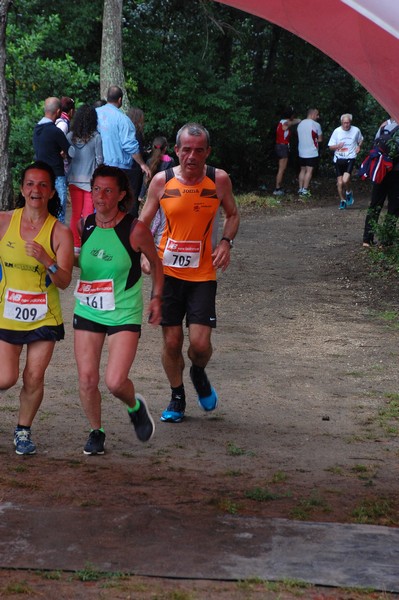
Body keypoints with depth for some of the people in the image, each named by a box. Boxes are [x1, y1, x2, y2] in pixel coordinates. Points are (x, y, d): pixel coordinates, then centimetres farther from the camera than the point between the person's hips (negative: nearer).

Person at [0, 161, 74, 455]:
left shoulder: (60, 232, -7)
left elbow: (65, 281, -13)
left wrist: (46, 260, -29)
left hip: (44, 318, 0)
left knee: (34, 379, -1)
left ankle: (24, 430, 23)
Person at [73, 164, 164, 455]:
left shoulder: (135, 230, -13)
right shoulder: (84, 226, -2)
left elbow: (155, 262, 4)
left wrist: (157, 297, 1)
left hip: (124, 314, -4)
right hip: (87, 312, 4)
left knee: (115, 381, -14)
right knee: (87, 379, 1)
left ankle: (136, 407, 21)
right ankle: (96, 431, 26)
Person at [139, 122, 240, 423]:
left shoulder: (219, 179, -5)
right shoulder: (162, 181, -4)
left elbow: (233, 215, 11)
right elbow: (143, 223, 4)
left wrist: (226, 242, -8)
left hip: (203, 273, -1)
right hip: (168, 271, 1)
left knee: (200, 343, -9)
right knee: (172, 341, 5)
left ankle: (199, 374, 27)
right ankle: (177, 396, 28)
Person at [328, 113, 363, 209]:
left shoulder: (356, 130, -2)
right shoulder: (337, 131, -3)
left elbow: (360, 140, 20)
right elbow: (330, 147, 3)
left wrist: (359, 146, -1)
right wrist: (338, 146, -18)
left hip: (350, 158, -2)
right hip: (339, 159, 2)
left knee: (345, 180, -21)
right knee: (340, 183, 3)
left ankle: (349, 193, 12)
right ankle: (343, 201, 24)